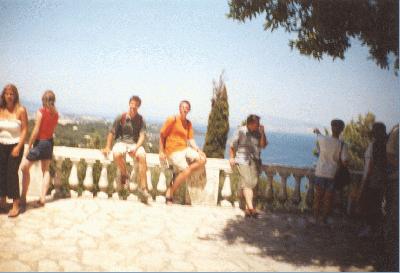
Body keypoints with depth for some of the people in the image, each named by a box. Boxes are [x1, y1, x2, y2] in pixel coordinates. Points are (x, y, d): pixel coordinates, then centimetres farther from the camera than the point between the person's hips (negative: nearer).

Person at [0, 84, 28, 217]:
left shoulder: (21, 110, -10)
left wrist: (18, 147, -14)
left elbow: (24, 130, -10)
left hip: (15, 145, -4)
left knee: (12, 173, -6)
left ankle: (16, 205, 3)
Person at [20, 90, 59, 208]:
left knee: (24, 168, 5)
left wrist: (29, 145, -11)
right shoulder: (55, 113, 2)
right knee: (46, 170, 14)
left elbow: (36, 131, -16)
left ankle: (23, 198, 5)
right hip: (50, 142, 6)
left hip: (39, 142, -6)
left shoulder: (40, 112, -15)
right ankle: (42, 197, 13)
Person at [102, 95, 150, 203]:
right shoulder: (121, 117, 2)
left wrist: (136, 148, -21)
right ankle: (124, 174, -4)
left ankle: (143, 188, -30)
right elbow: (112, 133, 5)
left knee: (142, 156, -32)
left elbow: (142, 136, -3)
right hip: (121, 142, 0)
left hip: (135, 143, 1)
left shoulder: (140, 119, 4)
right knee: (117, 154, -36)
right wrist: (107, 147, -6)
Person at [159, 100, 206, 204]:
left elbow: (191, 139, 10)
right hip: (173, 150, -7)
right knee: (186, 171, -21)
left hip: (185, 148, 7)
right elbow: (162, 135, -5)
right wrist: (161, 152, -10)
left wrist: (198, 150, -6)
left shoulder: (188, 123, 13)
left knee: (202, 160, -13)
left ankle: (181, 175, -6)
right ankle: (170, 192, -7)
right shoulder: (172, 119, -6)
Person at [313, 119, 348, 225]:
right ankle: (324, 219, 18)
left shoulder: (323, 139, -8)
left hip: (320, 172, 2)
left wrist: (316, 130, 40)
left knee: (318, 196, 15)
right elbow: (344, 162, -12)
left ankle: (316, 218, 25)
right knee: (328, 198, 11)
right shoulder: (342, 145, -11)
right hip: (332, 174, -2)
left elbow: (318, 134, 17)